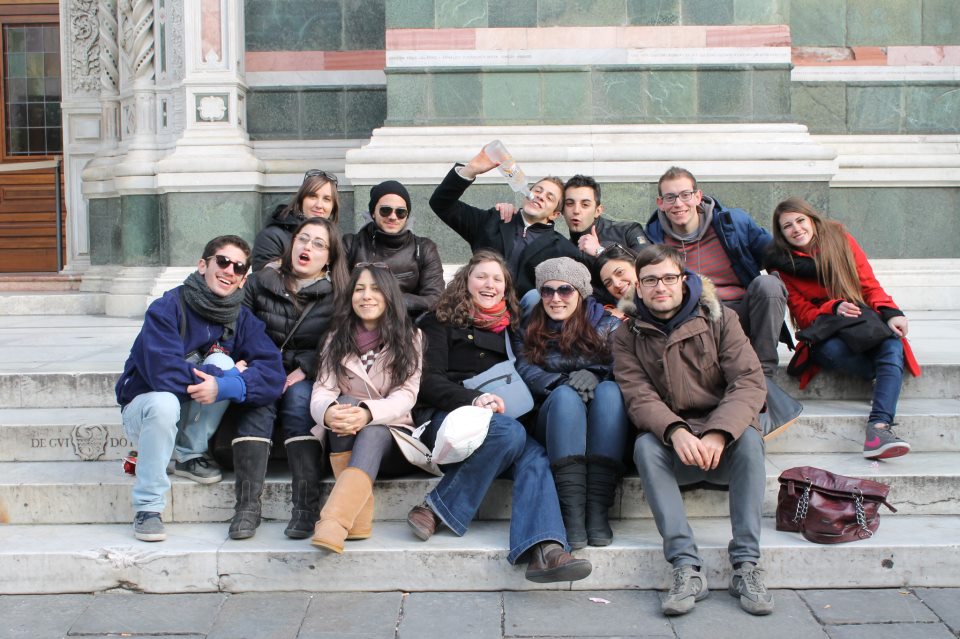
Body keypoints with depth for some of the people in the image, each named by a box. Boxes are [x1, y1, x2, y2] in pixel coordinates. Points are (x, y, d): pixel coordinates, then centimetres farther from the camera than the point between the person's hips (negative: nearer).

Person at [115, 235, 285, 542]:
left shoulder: (242, 319, -6)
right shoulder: (168, 307, -19)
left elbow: (273, 373, -20)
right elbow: (164, 371, -32)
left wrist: (225, 386, -37)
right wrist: (232, 377, -25)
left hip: (196, 419, 3)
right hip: (144, 406, -3)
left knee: (221, 361, -22)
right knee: (165, 402, -37)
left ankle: (188, 457, -6)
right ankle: (147, 509, -23)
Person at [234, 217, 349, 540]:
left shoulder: (337, 295, 4)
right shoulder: (262, 281, 10)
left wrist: (305, 369, -18)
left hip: (307, 380, -1)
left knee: (298, 398, -33)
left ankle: (306, 507, -38)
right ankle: (247, 505, -37)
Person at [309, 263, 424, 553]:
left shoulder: (408, 338, 4)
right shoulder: (337, 339, 9)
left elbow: (406, 396, -11)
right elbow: (322, 391, -5)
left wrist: (368, 413, -34)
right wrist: (328, 412, -33)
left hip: (391, 435, -2)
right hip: (343, 441, 2)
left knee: (372, 433, -36)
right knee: (344, 406, -31)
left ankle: (333, 522, -56)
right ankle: (357, 518, -40)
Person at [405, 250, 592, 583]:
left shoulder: (510, 329, 26)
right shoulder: (441, 323, 11)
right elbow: (429, 382, -2)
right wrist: (473, 398, -20)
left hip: (502, 422, 4)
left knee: (534, 455, -30)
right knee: (509, 432, -35)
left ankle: (544, 550, -48)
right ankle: (435, 508, -28)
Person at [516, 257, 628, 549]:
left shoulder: (608, 324, 16)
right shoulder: (530, 331, 17)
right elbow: (525, 372, -2)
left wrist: (595, 376, -20)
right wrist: (562, 382, -21)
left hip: (604, 425, 0)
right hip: (553, 424, 0)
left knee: (610, 390, -33)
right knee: (565, 395, -33)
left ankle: (597, 510, -40)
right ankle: (572, 513, -44)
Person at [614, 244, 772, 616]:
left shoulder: (719, 320, 0)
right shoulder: (628, 336, 4)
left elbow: (750, 381, -12)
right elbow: (639, 397, -11)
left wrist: (718, 434, -30)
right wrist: (676, 432, -33)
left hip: (724, 443, 0)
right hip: (672, 444, 1)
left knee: (749, 439, -31)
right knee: (645, 446, -30)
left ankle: (746, 567, -27)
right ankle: (687, 569, -33)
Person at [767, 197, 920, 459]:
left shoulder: (840, 239, 5)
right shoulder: (783, 265, 2)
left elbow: (869, 285, 2)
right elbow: (804, 314, -1)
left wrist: (890, 313, -18)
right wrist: (833, 308, -23)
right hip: (823, 336, -1)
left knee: (892, 344, -32)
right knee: (833, 350, -38)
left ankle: (878, 427, -48)